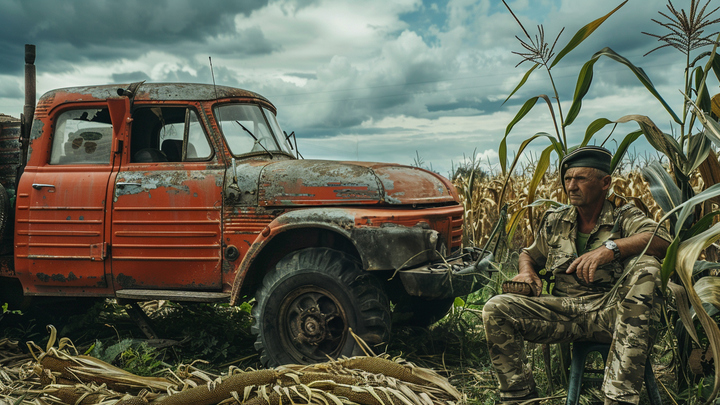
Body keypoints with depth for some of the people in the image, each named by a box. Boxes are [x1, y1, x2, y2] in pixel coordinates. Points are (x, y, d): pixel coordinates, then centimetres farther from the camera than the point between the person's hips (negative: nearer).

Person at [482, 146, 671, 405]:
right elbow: (529, 254, 26)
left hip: (609, 313, -2)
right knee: (496, 309, -19)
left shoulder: (625, 217, 2)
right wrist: (526, 271, 1)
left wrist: (610, 248, -33)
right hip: (563, 312, 3)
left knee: (645, 267, -32)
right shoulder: (555, 221, 14)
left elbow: (662, 241, -18)